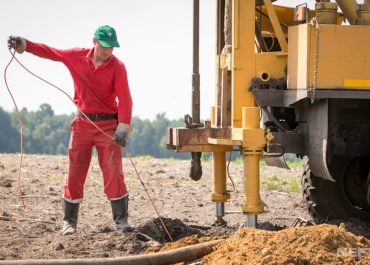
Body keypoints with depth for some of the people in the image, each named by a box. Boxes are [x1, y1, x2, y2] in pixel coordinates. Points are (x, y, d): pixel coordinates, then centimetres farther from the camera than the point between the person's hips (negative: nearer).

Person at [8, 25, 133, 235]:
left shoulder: (117, 67, -9)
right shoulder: (77, 57, 1)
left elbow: (124, 99, -15)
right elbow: (49, 52, 6)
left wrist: (123, 128, -24)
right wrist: (23, 44, -5)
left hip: (108, 125, -3)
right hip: (82, 123, 3)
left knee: (114, 173, -8)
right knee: (75, 173, 5)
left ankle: (121, 219, -3)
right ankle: (70, 221, 12)